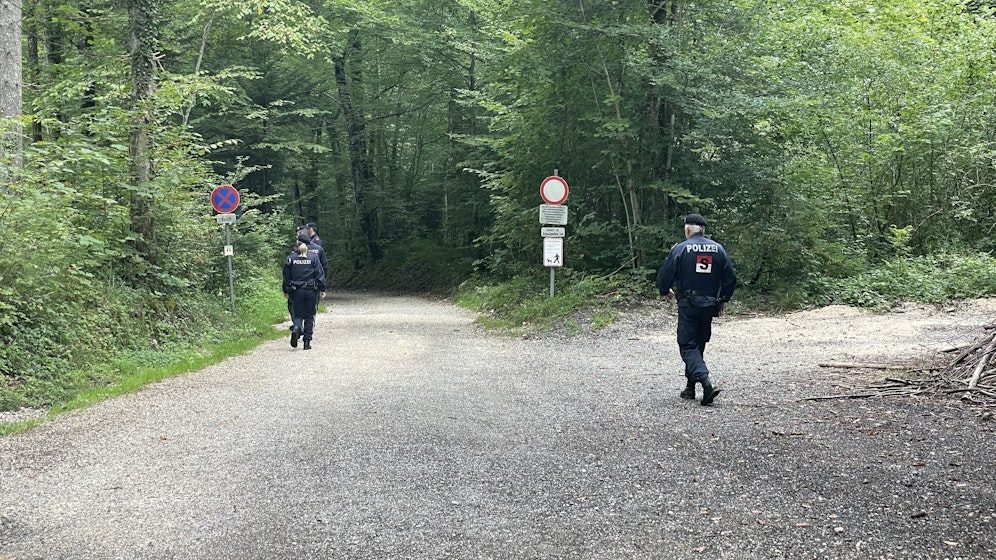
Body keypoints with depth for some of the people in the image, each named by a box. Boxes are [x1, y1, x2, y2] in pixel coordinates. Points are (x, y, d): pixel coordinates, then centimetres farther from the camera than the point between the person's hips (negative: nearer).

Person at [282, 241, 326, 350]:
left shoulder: (290, 258, 2)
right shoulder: (313, 258, 0)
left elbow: (286, 276, 6)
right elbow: (320, 274, -2)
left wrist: (286, 291, 13)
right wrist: (322, 290, 2)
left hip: (296, 291, 0)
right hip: (311, 291, 0)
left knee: (297, 314, 9)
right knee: (309, 316, 8)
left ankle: (296, 328, -24)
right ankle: (307, 342, 5)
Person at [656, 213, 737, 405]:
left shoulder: (680, 249, -6)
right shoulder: (718, 249, 6)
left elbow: (665, 275, -6)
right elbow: (731, 278, 7)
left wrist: (665, 291, 15)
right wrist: (722, 300, 20)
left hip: (688, 305, -5)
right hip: (709, 305, 5)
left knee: (688, 346, -3)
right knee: (699, 344, 16)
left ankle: (706, 381, -25)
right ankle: (690, 387, 22)